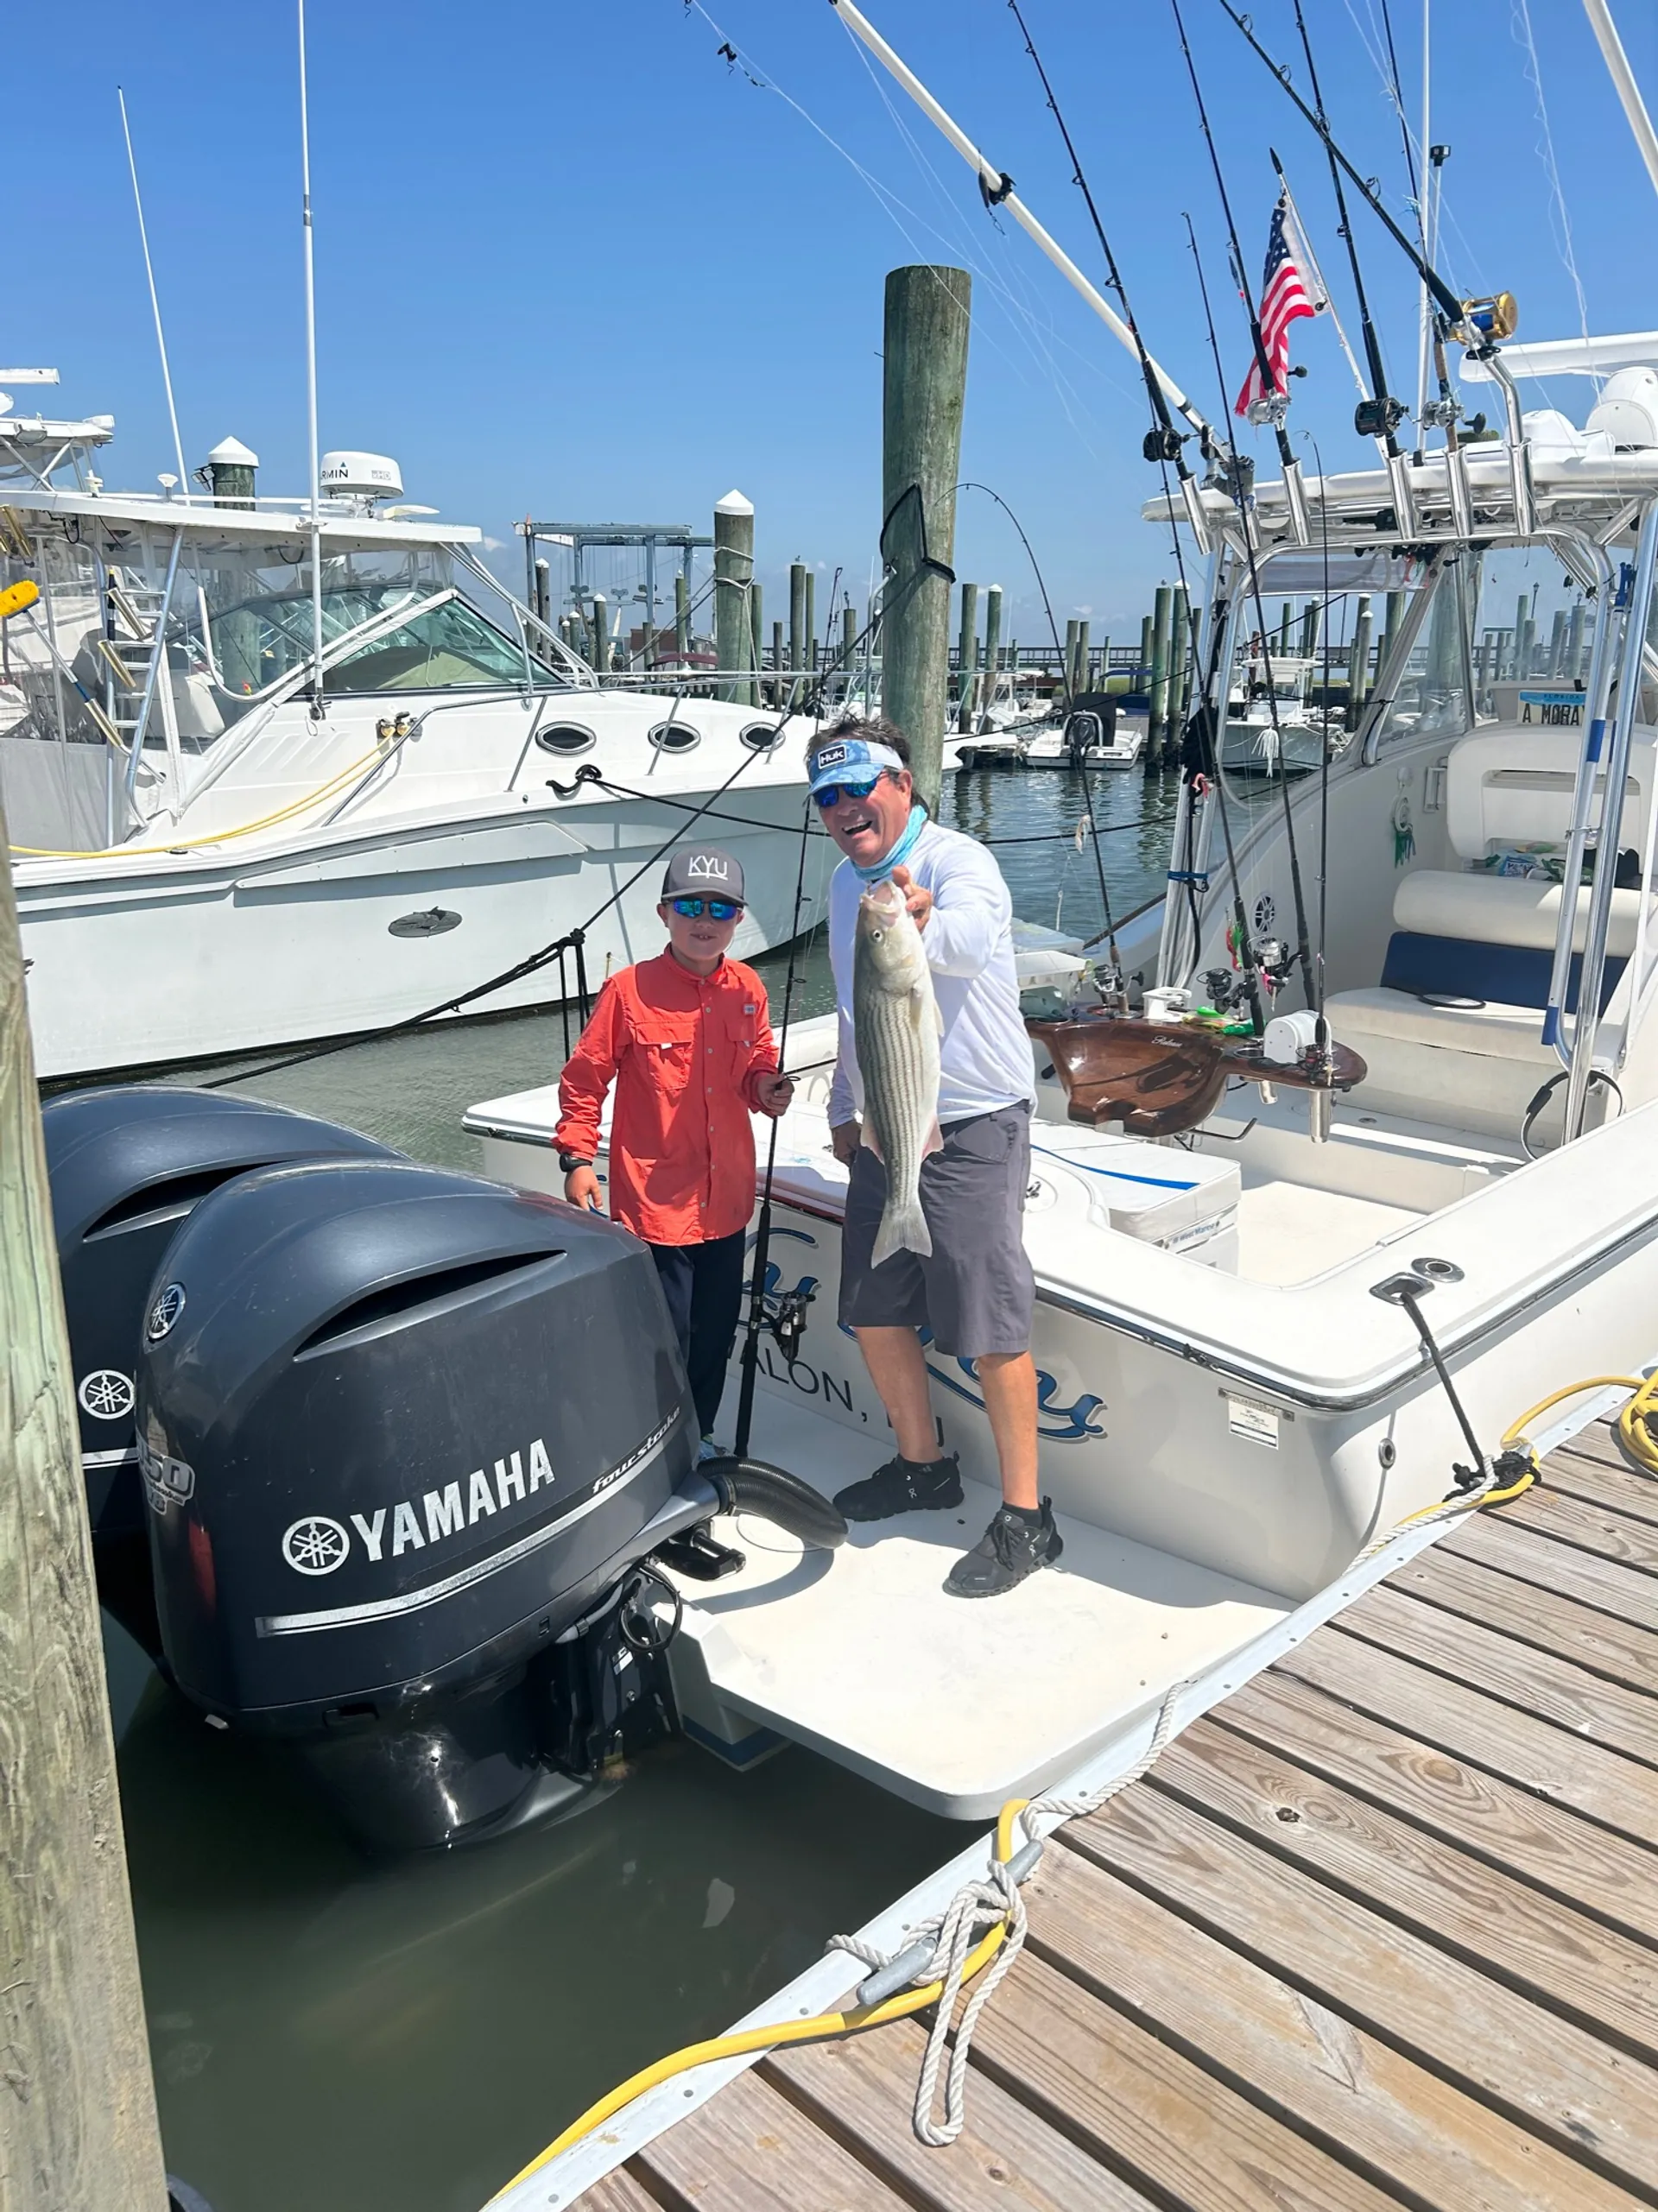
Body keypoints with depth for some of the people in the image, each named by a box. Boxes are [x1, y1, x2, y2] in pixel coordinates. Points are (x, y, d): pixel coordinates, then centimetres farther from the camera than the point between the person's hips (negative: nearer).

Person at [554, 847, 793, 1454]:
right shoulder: (629, 990, -12)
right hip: (655, 1200, -5)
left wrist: (766, 1087, -5)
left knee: (716, 1332, 17)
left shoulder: (748, 988, 2)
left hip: (726, 1199, 5)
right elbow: (584, 1079, -4)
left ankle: (698, 1438, 37)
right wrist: (578, 1158, -7)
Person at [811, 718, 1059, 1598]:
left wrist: (923, 926, -60)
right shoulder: (846, 882, 12)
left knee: (991, 1329, -4)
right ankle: (922, 1467, 35)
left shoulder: (957, 862, -14)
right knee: (871, 1312, 14)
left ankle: (1025, 1518, 10)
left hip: (971, 1130, -8)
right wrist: (844, 1107, 25)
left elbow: (970, 939, -39)